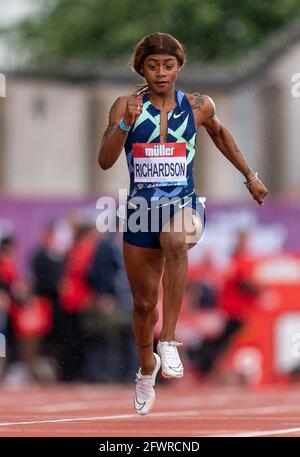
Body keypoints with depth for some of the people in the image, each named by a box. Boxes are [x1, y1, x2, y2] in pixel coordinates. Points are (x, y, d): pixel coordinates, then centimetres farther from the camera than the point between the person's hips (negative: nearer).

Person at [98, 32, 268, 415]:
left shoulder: (198, 107, 0)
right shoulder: (126, 106, -4)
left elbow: (220, 133, 22)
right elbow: (105, 161, -12)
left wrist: (250, 176, 24)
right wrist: (125, 123, -26)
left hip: (184, 204, -2)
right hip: (141, 210, 2)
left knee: (175, 241, -39)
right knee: (143, 302, 12)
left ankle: (168, 341, -34)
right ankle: (147, 368, 43)